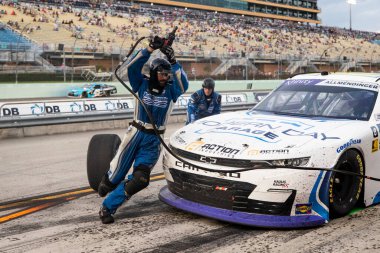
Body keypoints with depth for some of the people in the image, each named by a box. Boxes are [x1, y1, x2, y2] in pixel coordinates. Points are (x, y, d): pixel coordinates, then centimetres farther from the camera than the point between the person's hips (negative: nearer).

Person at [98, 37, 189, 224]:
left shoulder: (170, 90, 1)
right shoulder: (142, 84, -1)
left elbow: (183, 84, -20)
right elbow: (132, 67, -17)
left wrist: (173, 62, -29)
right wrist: (150, 49, -28)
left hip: (154, 140, 1)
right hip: (136, 133, -1)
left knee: (140, 179, -10)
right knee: (117, 173, 3)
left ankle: (108, 207, 4)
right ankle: (105, 185, 40)